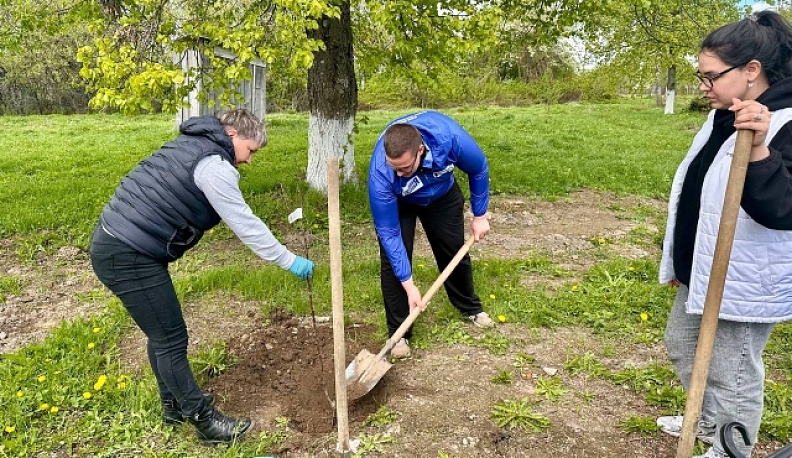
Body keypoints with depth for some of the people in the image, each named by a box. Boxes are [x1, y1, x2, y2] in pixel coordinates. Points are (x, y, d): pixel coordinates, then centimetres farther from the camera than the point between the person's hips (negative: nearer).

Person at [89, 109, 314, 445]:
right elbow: (246, 225, -15)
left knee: (163, 333, 20)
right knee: (171, 339, -1)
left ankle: (175, 405, 35)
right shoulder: (214, 165, -17)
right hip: (127, 255, -11)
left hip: (116, 242, 11)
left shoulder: (193, 145, 16)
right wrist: (289, 261, -7)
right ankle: (204, 420, 12)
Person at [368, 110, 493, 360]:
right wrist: (408, 284, -30)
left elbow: (478, 170, -17)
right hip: (398, 203, -2)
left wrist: (480, 215, -8)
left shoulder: (448, 136, -41)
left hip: (443, 194, 2)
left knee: (454, 251, 10)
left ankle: (470, 307, 37)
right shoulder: (380, 174, -42)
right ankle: (399, 334, 3)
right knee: (392, 260, -13)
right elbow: (388, 233, -31)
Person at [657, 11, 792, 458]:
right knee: (682, 345, 23)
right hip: (702, 270, 9)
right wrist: (680, 261, 19)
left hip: (746, 282, -9)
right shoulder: (724, 117, 6)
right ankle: (709, 421, 46)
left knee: (732, 374, 6)